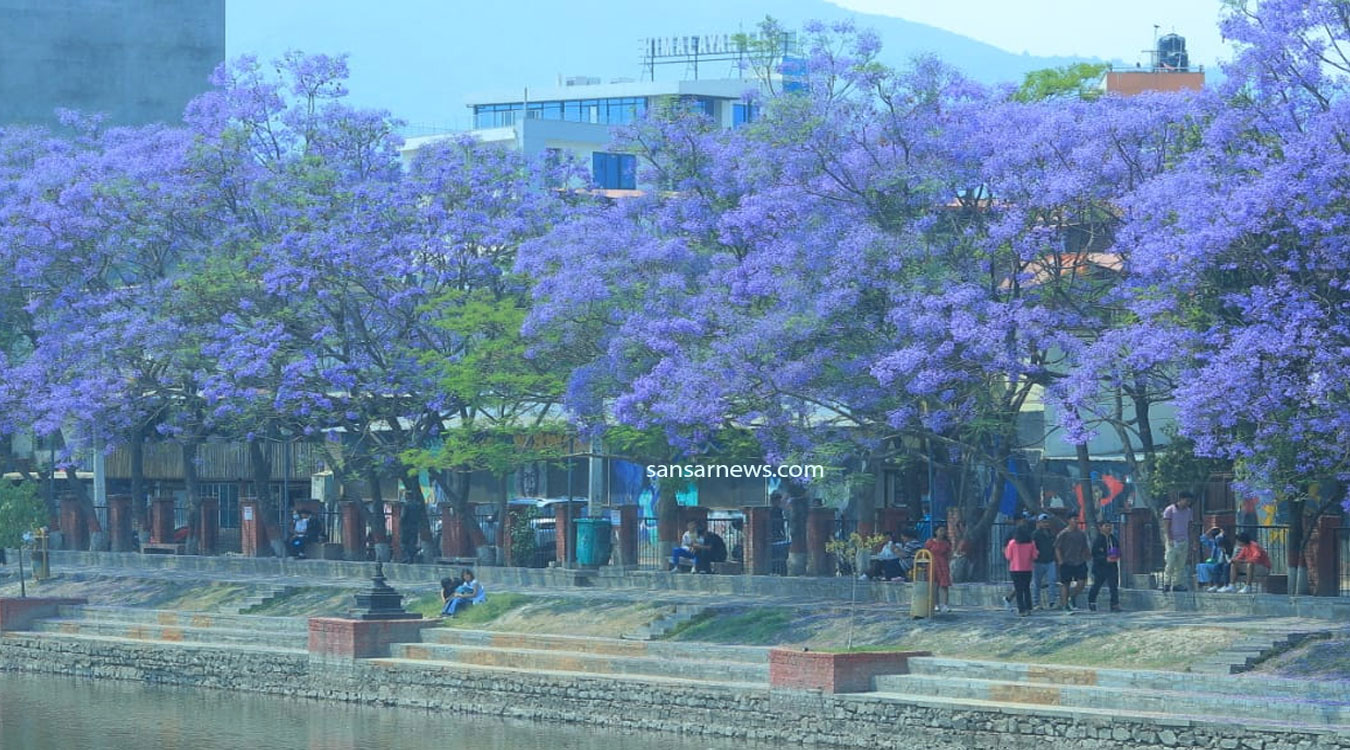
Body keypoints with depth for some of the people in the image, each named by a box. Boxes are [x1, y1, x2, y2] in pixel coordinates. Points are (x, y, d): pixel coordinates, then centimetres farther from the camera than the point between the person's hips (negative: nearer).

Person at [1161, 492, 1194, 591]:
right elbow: (1166, 526, -6)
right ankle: (1167, 584, -3)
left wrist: (1189, 542, 14)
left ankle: (1177, 584, 3)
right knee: (1170, 564, -9)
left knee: (1181, 565, 2)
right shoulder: (1170, 510, -2)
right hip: (1173, 541, -5)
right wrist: (1170, 539, -15)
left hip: (1184, 542, 5)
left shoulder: (1188, 511, 15)